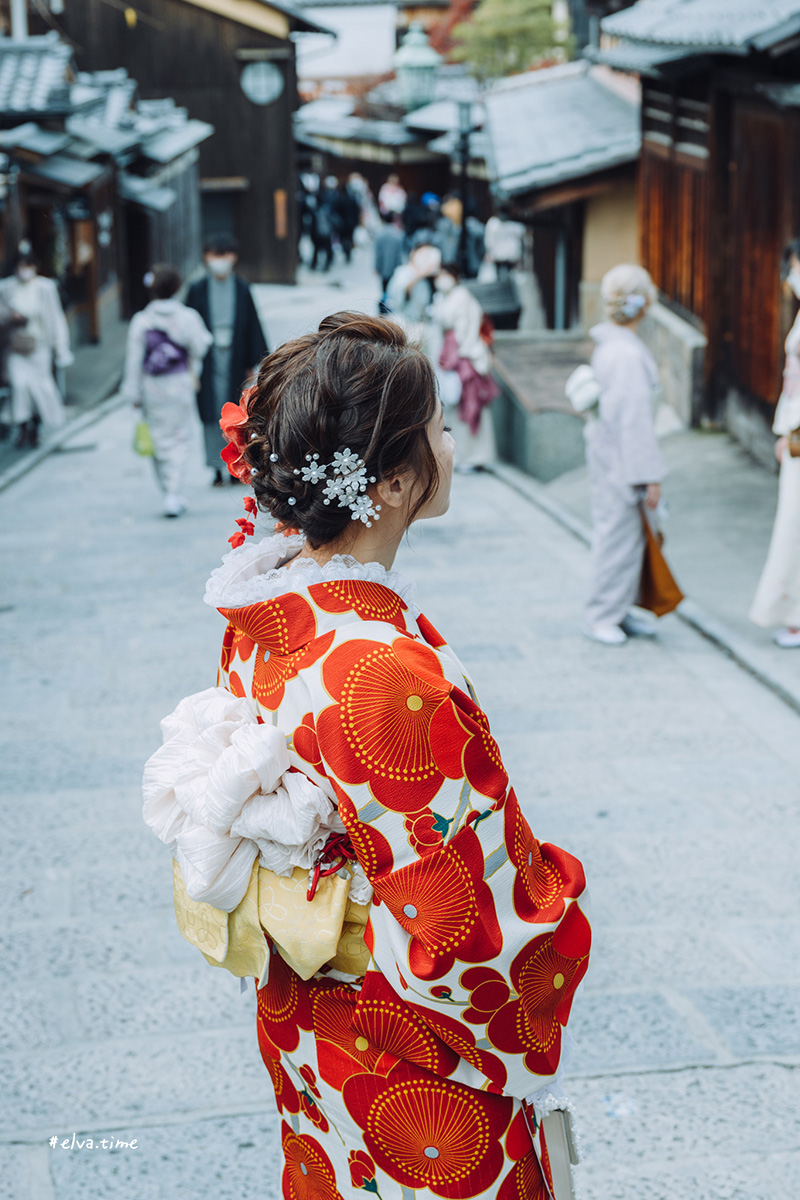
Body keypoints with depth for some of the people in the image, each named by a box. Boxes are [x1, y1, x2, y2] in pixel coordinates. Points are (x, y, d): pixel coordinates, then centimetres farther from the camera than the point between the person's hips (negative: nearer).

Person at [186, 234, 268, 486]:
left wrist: (251, 363, 3)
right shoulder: (197, 291, 0)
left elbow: (252, 326, 5)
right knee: (211, 415, 0)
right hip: (208, 361, -1)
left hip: (235, 359, 1)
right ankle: (217, 469, 6)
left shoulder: (242, 290, 2)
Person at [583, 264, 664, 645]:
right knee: (618, 536, 1)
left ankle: (619, 612, 26)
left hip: (609, 451, 10)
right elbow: (633, 418, -23)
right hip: (619, 457, -10)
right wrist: (650, 476, -18)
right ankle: (601, 617, 13)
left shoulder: (610, 343, 7)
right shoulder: (626, 354, -23)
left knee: (630, 535, 16)